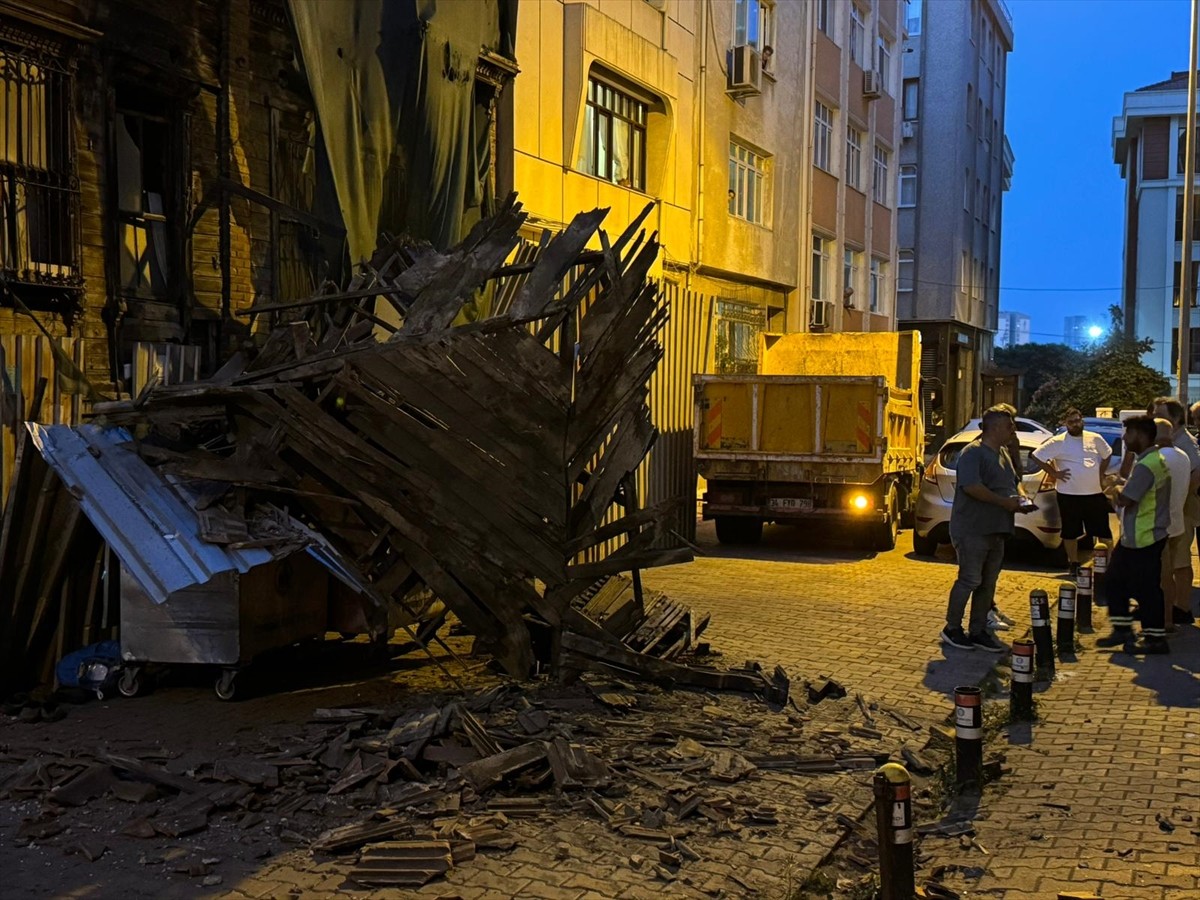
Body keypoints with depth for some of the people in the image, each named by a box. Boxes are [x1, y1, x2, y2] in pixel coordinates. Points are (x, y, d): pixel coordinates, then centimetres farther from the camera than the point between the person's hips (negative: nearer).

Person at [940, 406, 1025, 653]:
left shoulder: (1003, 453, 15)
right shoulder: (973, 452, -14)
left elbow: (1012, 483, 28)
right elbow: (971, 486, -26)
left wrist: (1018, 498, 5)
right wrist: (1004, 502, -21)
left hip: (995, 530, 9)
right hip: (972, 529, -9)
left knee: (988, 583, 11)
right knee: (970, 580, -5)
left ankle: (978, 632, 18)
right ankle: (952, 628, 8)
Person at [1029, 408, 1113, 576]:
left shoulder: (1095, 439, 3)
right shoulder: (1057, 442, -7)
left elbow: (1107, 454, 20)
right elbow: (1036, 457, -6)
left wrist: (1101, 473, 8)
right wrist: (1054, 473, -8)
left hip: (1095, 493, 2)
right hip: (1069, 494, -2)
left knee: (1103, 531, 9)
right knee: (1071, 532, 6)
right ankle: (1074, 564, 19)